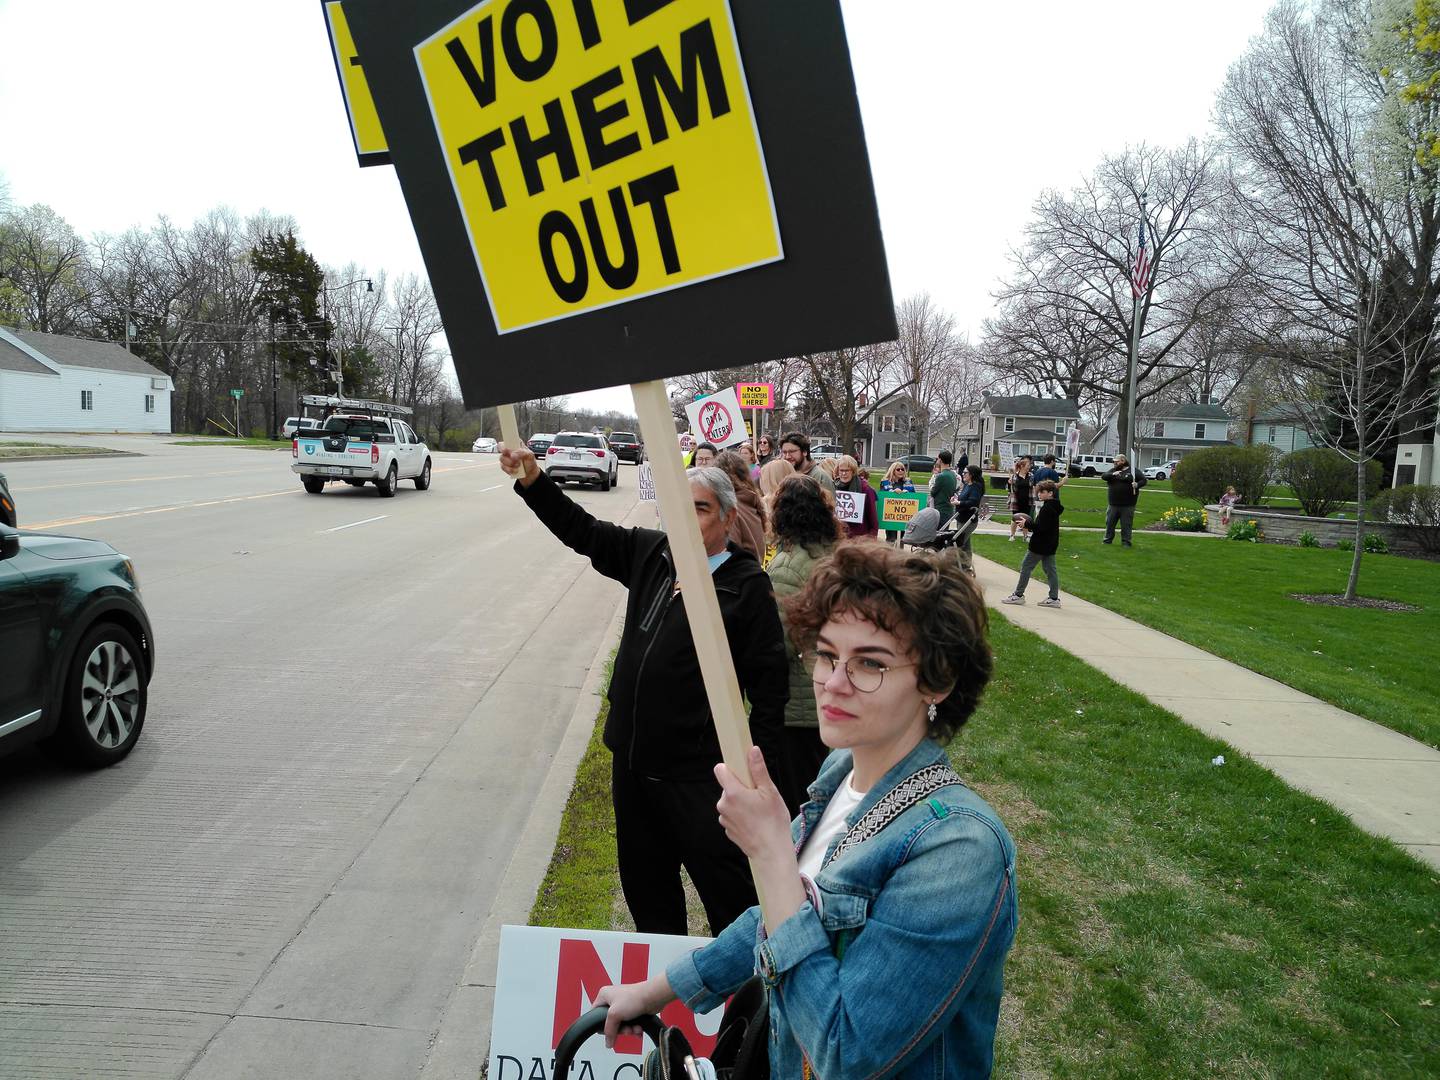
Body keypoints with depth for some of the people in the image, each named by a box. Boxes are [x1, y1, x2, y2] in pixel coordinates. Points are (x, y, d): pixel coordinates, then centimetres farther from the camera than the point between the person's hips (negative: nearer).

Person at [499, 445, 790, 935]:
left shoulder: (747, 584, -13)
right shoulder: (651, 552, 3)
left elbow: (770, 678, -12)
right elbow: (581, 530, 10)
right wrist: (531, 479, -1)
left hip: (697, 768, -7)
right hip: (632, 756, 7)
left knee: (726, 884, 2)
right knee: (645, 879, 23)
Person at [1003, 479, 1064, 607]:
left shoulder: (1047, 508, -19)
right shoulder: (1054, 507, 12)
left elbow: (1041, 527, -25)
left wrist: (1027, 523, -13)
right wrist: (1030, 525, 6)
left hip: (1040, 545, -10)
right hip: (1050, 544, 10)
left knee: (1026, 566, -1)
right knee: (1050, 569, 10)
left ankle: (1018, 595, 5)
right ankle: (1054, 598, 11)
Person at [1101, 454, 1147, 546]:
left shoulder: (1133, 471, 0)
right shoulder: (1112, 471, 12)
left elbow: (1144, 480, 0)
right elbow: (1103, 476, -2)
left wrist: (1137, 485, -21)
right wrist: (1112, 475, -20)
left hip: (1127, 505, -4)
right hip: (1113, 504, 4)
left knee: (1126, 525, 1)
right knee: (1110, 522, 8)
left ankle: (1126, 542, 8)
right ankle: (1108, 540, 19)